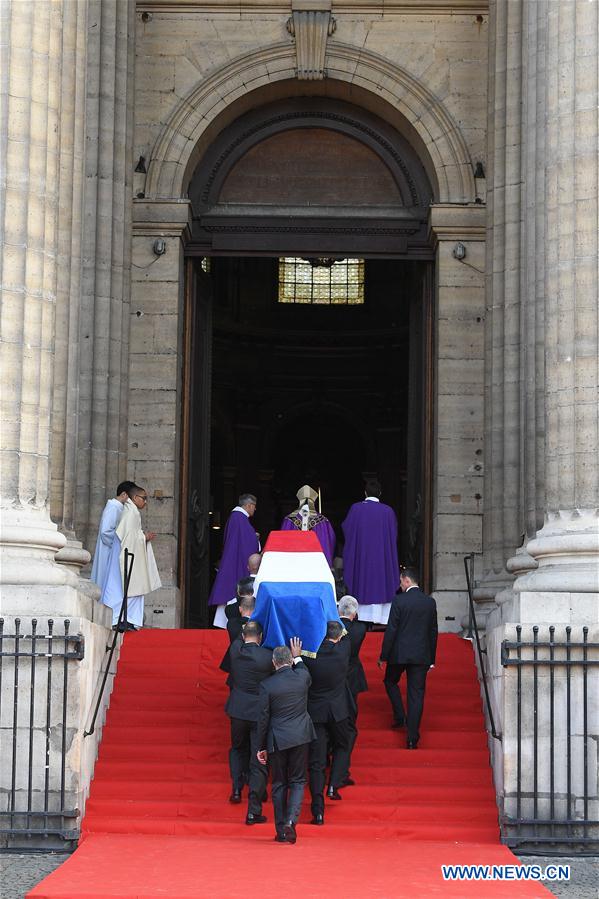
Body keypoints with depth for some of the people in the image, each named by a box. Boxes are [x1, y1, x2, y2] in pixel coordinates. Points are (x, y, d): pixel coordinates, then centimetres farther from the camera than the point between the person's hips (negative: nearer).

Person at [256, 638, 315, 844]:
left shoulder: (267, 685, -10)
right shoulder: (302, 677, -5)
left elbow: (263, 719, -5)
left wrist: (261, 747, 3)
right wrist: (298, 657, 35)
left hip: (277, 740, -1)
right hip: (300, 737, 1)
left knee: (279, 784, 9)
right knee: (297, 781, 8)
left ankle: (281, 830, 12)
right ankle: (291, 821, -14)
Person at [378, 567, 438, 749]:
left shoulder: (399, 600, -11)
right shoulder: (430, 602, 3)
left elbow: (391, 630, -10)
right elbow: (433, 631, 9)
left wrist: (383, 656, -3)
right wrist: (432, 659, 16)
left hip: (399, 653, -3)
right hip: (421, 655, 3)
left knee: (390, 681, 24)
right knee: (416, 694, 4)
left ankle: (400, 716, 12)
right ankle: (412, 738, 2)